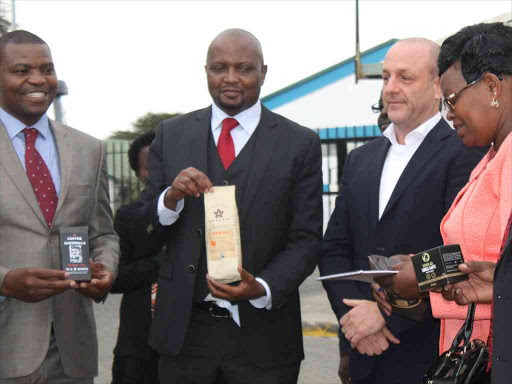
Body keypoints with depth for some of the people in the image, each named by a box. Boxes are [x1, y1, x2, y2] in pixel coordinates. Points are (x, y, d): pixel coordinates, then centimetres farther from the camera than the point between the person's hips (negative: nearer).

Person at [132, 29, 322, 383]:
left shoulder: (301, 144, 0)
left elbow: (305, 239, -2)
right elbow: (145, 227, 7)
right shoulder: (172, 135, 6)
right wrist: (171, 196, -14)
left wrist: (262, 288, -18)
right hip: (185, 329, 2)